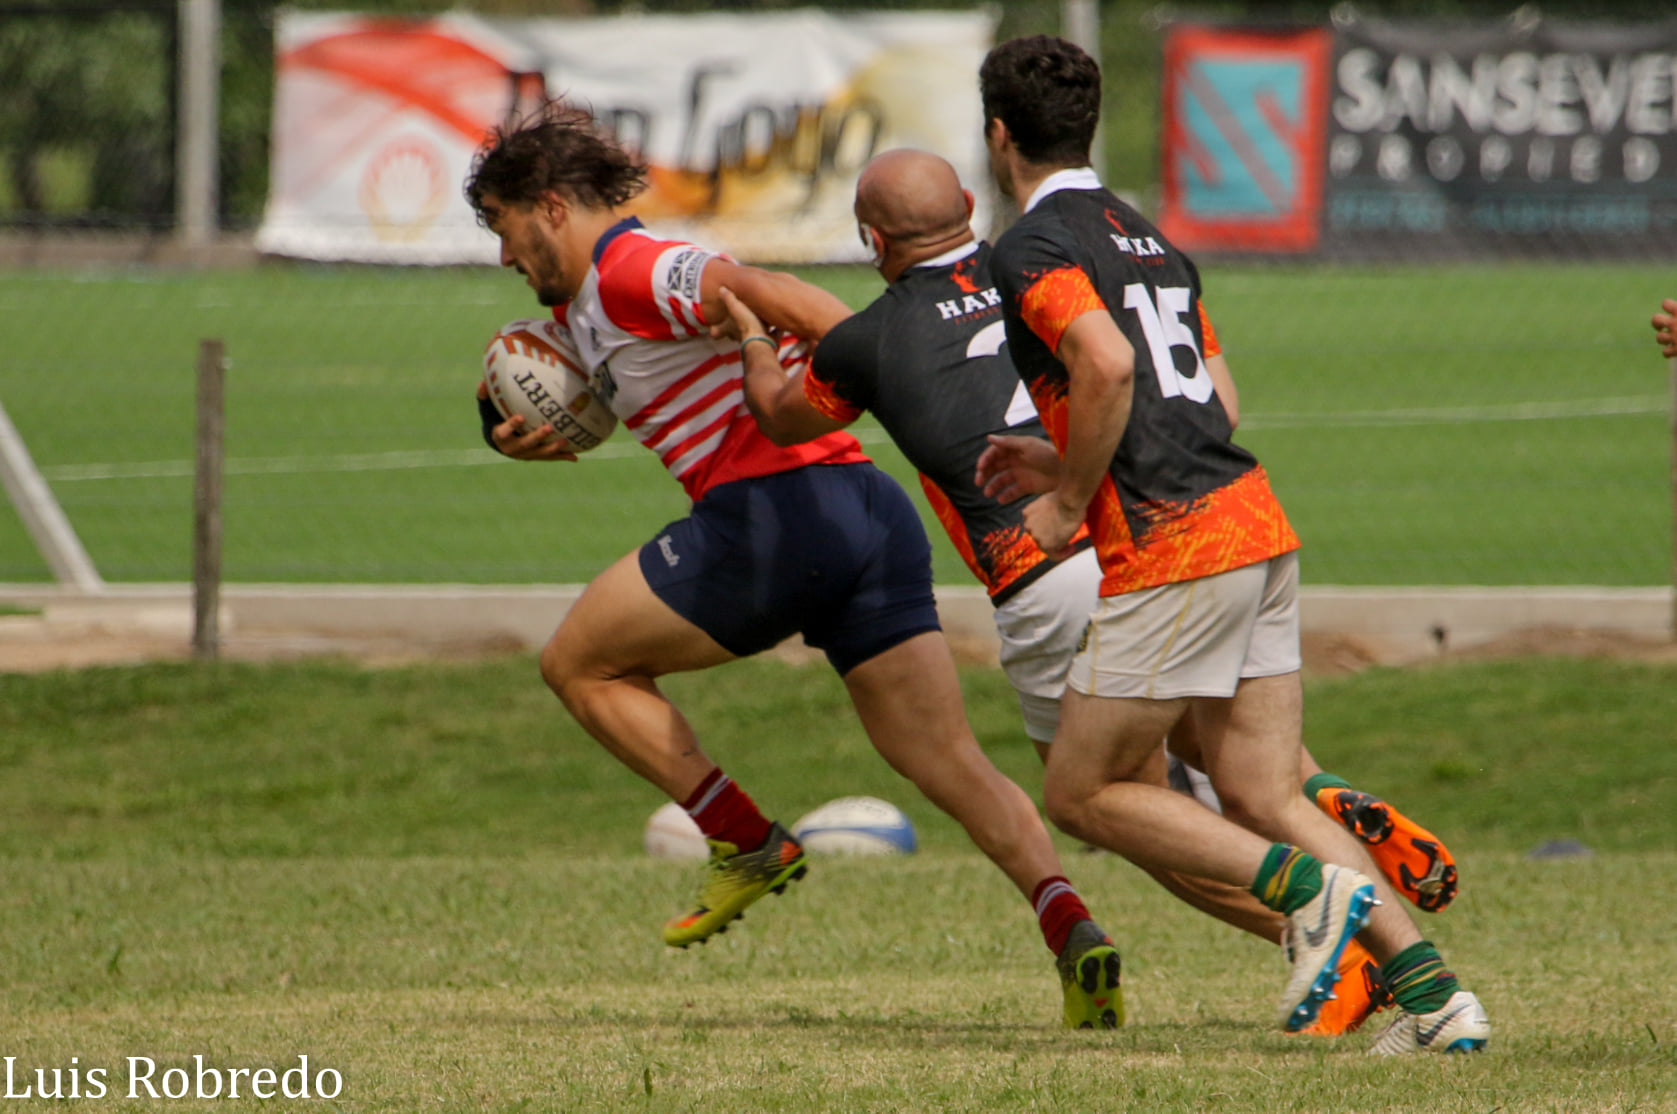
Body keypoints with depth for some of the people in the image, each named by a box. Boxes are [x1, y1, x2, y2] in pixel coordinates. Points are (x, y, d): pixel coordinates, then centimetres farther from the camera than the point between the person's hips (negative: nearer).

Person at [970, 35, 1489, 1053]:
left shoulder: (1031, 249, -6)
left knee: (1082, 794, 4)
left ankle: (1306, 887, -11)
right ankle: (1431, 988, -5)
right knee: (1262, 798, 8)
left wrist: (1070, 501, -11)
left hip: (1168, 550, -8)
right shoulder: (1149, 238, 21)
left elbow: (1108, 366, -24)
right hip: (1255, 524, 8)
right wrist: (1065, 462, 27)